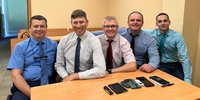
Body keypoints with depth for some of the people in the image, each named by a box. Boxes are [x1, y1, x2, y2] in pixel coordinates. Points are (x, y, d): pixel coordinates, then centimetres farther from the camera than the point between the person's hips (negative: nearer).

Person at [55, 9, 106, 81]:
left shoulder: (94, 41, -14)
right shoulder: (64, 40, -3)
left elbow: (101, 70, -23)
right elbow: (59, 65, 5)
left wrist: (76, 75, -23)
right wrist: (66, 77, -13)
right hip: (69, 80, 1)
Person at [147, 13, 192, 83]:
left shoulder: (177, 36, -6)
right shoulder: (151, 34, -4)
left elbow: (184, 58, -12)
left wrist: (187, 79, -24)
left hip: (175, 65, 1)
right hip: (160, 65, -1)